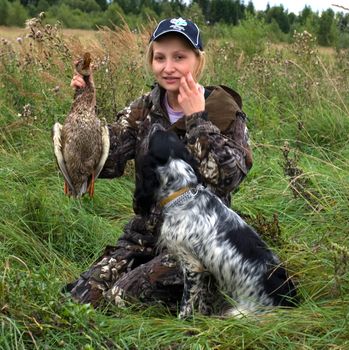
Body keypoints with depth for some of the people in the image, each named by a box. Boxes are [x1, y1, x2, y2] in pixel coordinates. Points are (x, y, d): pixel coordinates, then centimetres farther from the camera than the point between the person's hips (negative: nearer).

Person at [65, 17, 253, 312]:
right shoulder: (145, 110, 5)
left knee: (121, 300, -22)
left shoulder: (223, 111, -8)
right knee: (78, 299, -9)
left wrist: (197, 120, -23)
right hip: (144, 237, 6)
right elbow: (106, 164, -3)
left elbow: (228, 177, -23)